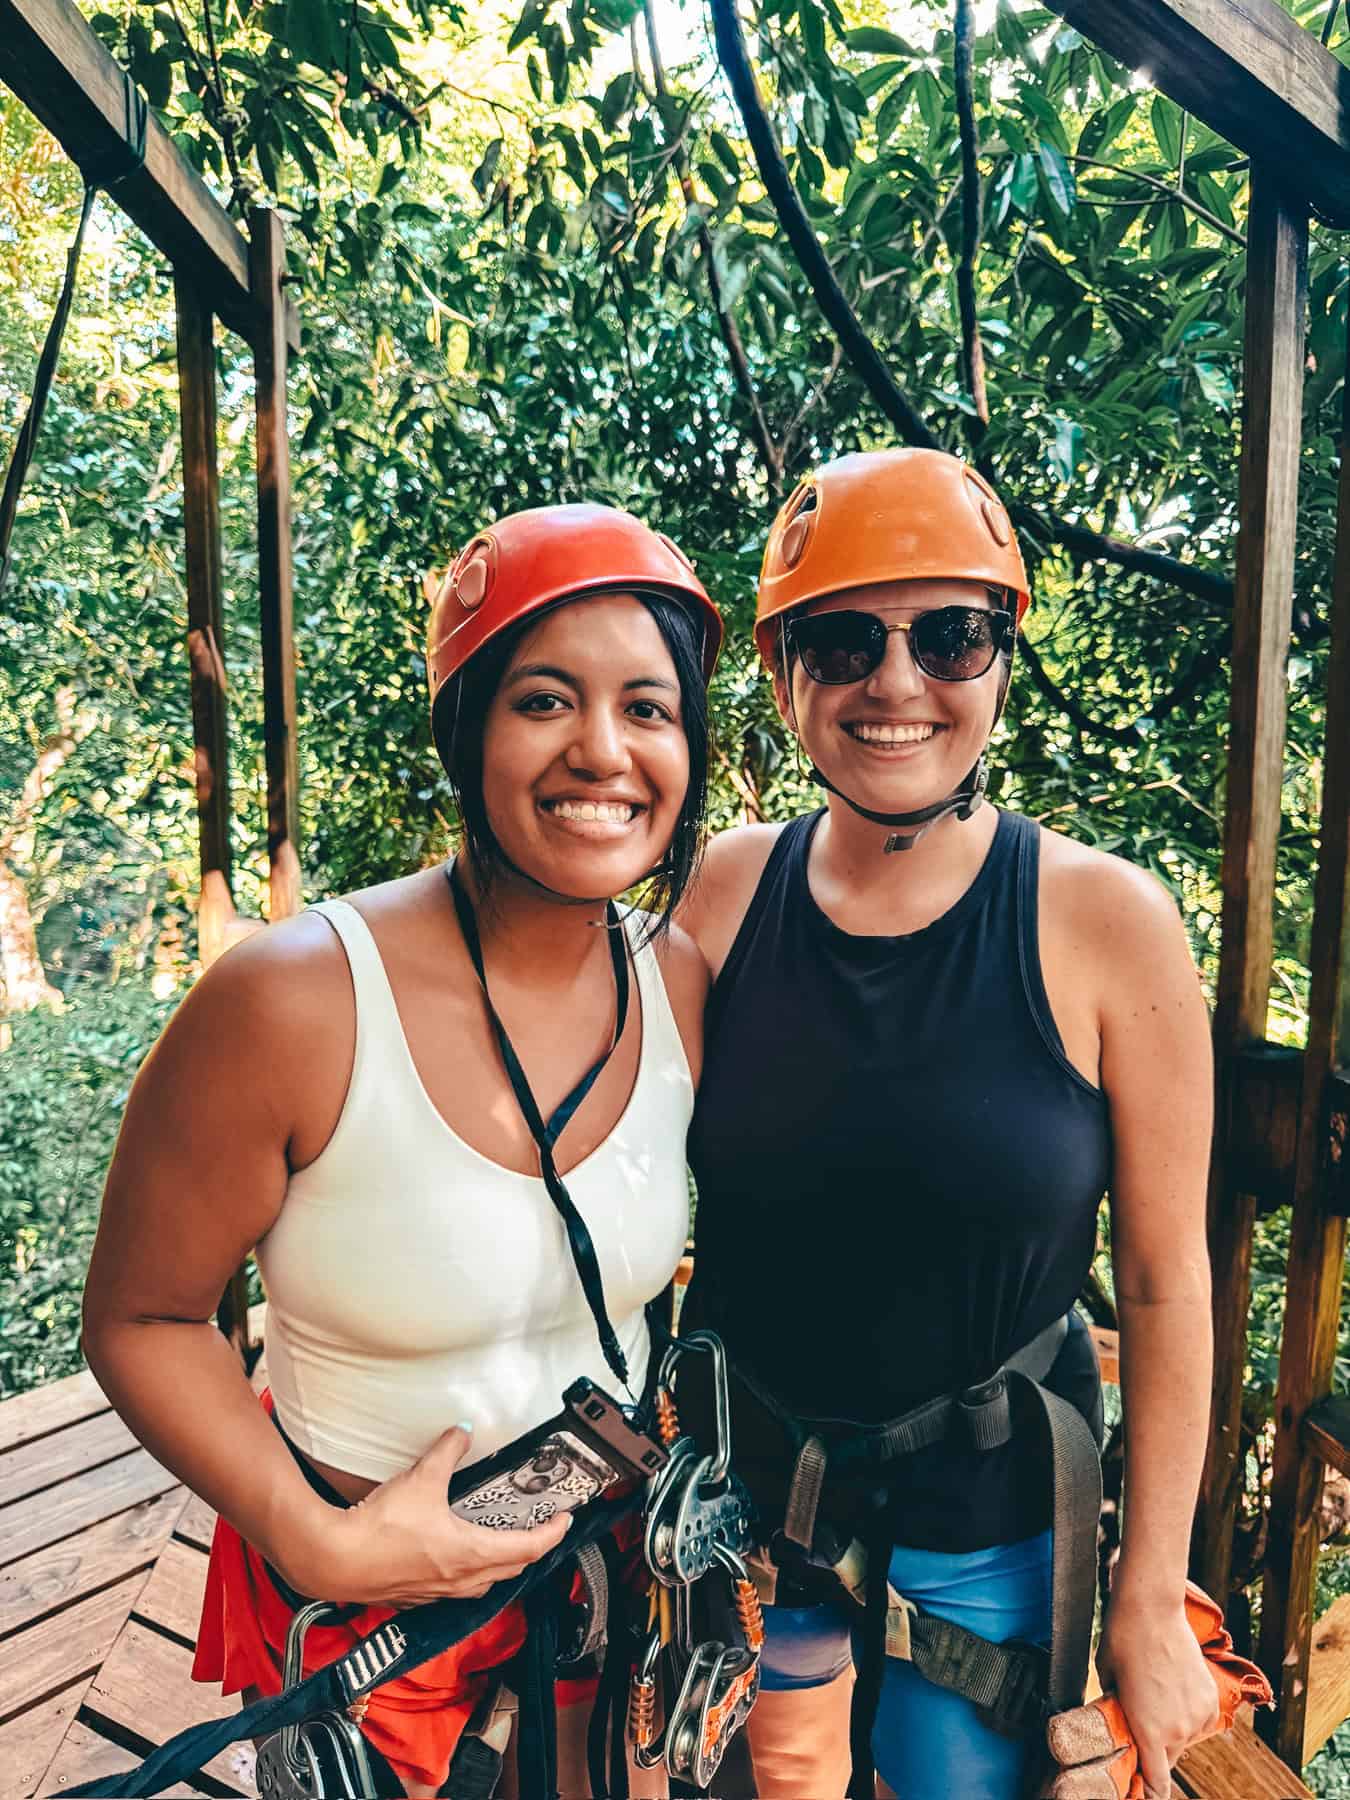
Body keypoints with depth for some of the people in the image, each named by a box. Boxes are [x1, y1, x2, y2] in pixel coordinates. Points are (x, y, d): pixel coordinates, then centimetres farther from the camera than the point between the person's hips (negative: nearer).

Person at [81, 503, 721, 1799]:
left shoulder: (686, 987, -14)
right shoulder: (295, 1002, -28)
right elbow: (144, 1318, -14)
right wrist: (315, 1538, -21)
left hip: (605, 1549, 4)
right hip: (356, 1581, -3)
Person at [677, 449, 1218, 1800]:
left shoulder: (1104, 921, -17)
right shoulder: (721, 893, -11)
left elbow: (1163, 1280, -10)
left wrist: (1152, 1598, -5)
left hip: (988, 1516, -2)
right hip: (739, 1488, 2)